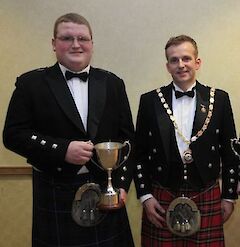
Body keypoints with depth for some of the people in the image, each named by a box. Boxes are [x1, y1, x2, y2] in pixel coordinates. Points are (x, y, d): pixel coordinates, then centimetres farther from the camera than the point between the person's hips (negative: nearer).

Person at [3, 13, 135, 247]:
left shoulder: (112, 83, 7)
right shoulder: (31, 83, 1)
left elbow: (126, 138, 7)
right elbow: (13, 134, -4)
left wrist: (121, 184, -1)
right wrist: (62, 149, -16)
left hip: (106, 193, 2)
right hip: (56, 197, -2)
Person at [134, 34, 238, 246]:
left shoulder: (219, 99, 1)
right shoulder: (150, 100, 0)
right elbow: (140, 153, 3)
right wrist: (145, 195, -1)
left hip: (207, 199, 1)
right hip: (161, 200, 0)